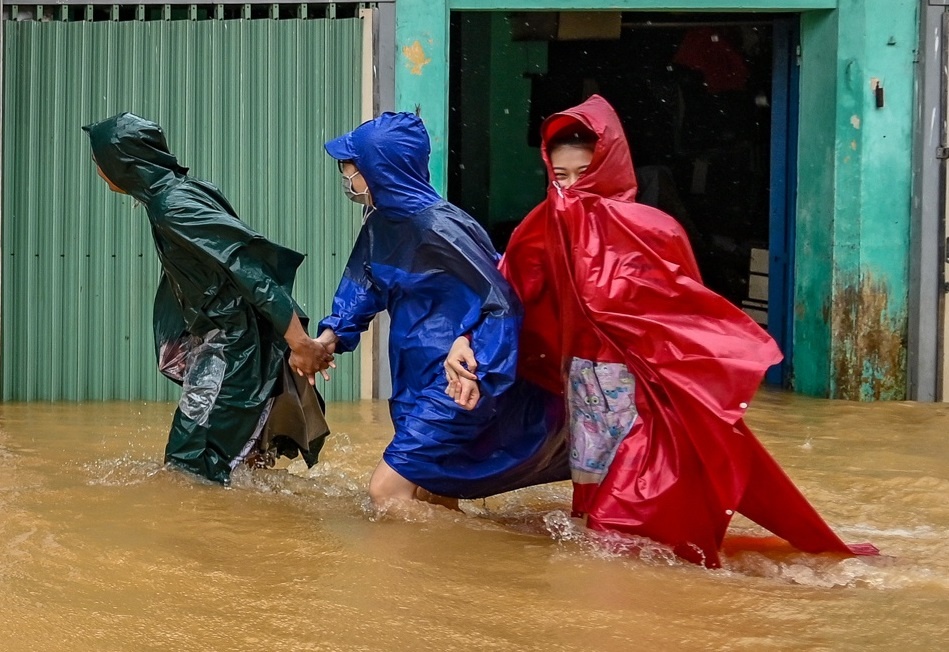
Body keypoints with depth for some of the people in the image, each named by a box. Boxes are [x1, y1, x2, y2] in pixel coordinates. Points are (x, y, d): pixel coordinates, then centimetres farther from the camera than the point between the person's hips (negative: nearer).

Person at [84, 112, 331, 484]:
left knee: (192, 463, -5)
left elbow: (246, 262, -26)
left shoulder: (173, 205, -20)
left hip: (232, 343, -10)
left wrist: (298, 341, -29)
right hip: (217, 338, 10)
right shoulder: (168, 194, 9)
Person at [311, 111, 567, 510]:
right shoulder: (380, 224, 4)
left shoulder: (439, 229, -23)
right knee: (432, 495, 15)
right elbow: (362, 287, 19)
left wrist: (481, 373, -27)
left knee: (387, 490, -12)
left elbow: (502, 303, -21)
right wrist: (333, 333, 3)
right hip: (416, 383, 9)